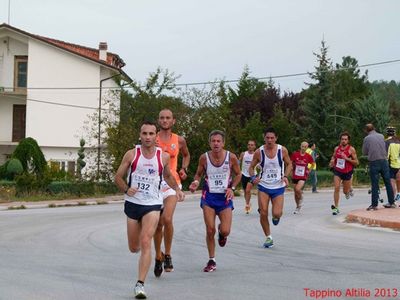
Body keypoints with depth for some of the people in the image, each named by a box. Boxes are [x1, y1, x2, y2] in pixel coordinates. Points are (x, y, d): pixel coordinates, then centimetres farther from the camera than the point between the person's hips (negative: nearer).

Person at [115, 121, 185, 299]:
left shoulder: (163, 157, -2)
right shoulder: (131, 154, -5)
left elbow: (167, 175, 19)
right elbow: (118, 177, 1)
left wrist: (177, 189, 3)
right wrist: (126, 189, -18)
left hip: (152, 204, -1)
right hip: (132, 203, 1)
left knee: (146, 243, -18)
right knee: (134, 248, 11)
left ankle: (140, 284, -16)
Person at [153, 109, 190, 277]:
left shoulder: (179, 140, 6)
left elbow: (186, 155, 25)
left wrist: (184, 169, 9)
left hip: (172, 183, -1)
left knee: (167, 219, -22)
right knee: (158, 225, 7)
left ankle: (167, 255, -5)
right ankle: (158, 257, 27)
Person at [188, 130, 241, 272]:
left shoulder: (231, 157, -9)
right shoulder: (204, 157, -7)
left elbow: (238, 174, 6)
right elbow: (199, 174, 8)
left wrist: (232, 188, -8)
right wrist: (196, 182, -13)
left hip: (225, 196, 0)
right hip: (209, 196, 0)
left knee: (225, 231, -9)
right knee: (210, 230, -4)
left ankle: (221, 232, 32)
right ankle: (212, 261, 13)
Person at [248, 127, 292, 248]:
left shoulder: (282, 150, -6)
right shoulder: (259, 152, -6)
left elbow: (289, 164, 8)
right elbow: (251, 167, 5)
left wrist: (285, 176, -9)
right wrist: (253, 177, -15)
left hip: (278, 186, 0)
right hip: (263, 186, 1)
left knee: (277, 214, -11)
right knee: (263, 213, -7)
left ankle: (276, 217, 29)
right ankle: (268, 237, 12)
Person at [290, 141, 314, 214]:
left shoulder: (308, 156, -4)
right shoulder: (295, 154, -5)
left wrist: (309, 170, 6)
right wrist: (291, 170, 2)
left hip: (303, 177, -2)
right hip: (295, 176, 2)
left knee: (298, 189, -25)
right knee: (295, 192, 9)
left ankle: (301, 199, 6)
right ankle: (297, 207, 27)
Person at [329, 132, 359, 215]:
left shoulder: (351, 149, -9)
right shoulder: (337, 148, 2)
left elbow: (356, 162, -9)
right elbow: (333, 157, 22)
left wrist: (347, 158, -22)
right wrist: (332, 162, 0)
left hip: (347, 172, -2)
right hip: (337, 171, 2)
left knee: (345, 191, 9)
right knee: (336, 188, -12)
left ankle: (350, 189, 47)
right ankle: (336, 207, -6)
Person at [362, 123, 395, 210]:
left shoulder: (366, 139, -4)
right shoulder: (381, 136, 6)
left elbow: (364, 152, 3)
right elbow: (385, 148, 16)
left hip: (374, 162, -3)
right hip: (384, 161, 3)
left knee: (374, 185, 0)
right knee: (388, 183, 10)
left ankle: (374, 204, 0)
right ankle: (391, 202, 14)